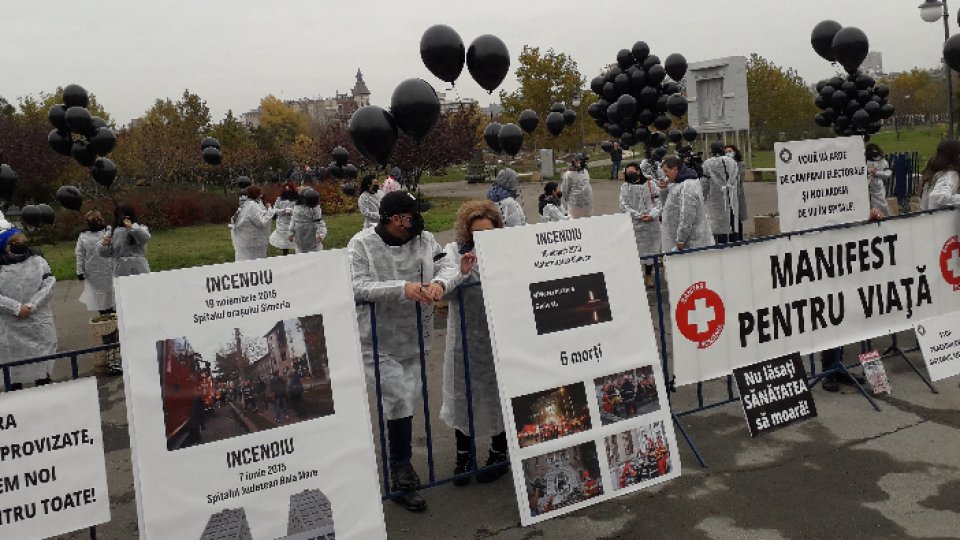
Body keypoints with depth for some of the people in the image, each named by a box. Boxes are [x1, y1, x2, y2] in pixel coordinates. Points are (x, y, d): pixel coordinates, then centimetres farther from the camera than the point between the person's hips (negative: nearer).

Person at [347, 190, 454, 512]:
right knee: (398, 401, -10)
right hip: (379, 342, -5)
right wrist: (403, 289, -32)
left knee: (407, 401, 15)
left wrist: (439, 283, -23)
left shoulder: (424, 240, 2)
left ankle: (400, 467, 34)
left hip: (414, 338, 5)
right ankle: (402, 479, 6)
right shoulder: (362, 245, -11)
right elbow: (357, 287, -22)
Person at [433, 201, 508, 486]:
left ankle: (499, 453, 29)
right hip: (465, 338, 0)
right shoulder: (456, 250, -2)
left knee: (498, 393, 10)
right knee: (463, 394, 8)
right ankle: (463, 455, 25)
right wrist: (461, 272, -42)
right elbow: (446, 273, -21)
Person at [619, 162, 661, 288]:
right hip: (634, 224, -1)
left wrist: (652, 215, -13)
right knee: (635, 251, -4)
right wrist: (639, 215, -11)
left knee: (651, 249, 7)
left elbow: (658, 201, 2)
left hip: (652, 222, 1)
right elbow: (623, 206, -3)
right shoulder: (625, 187, 2)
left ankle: (648, 276, 20)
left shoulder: (650, 184, 3)